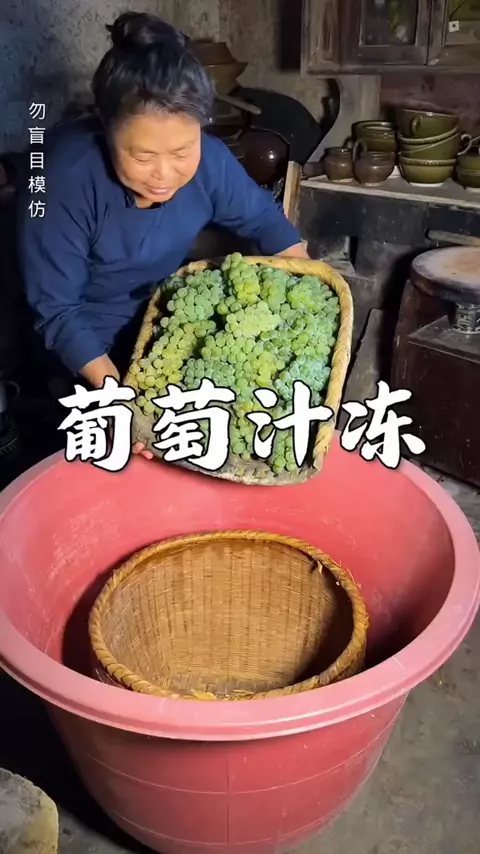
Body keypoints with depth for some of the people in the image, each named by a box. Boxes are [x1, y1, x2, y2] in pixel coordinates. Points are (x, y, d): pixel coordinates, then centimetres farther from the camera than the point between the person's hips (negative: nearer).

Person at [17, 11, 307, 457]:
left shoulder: (210, 160, -20)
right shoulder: (63, 181, -33)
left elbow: (264, 218, -3)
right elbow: (56, 312, -28)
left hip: (169, 309, 5)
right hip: (87, 334, -4)